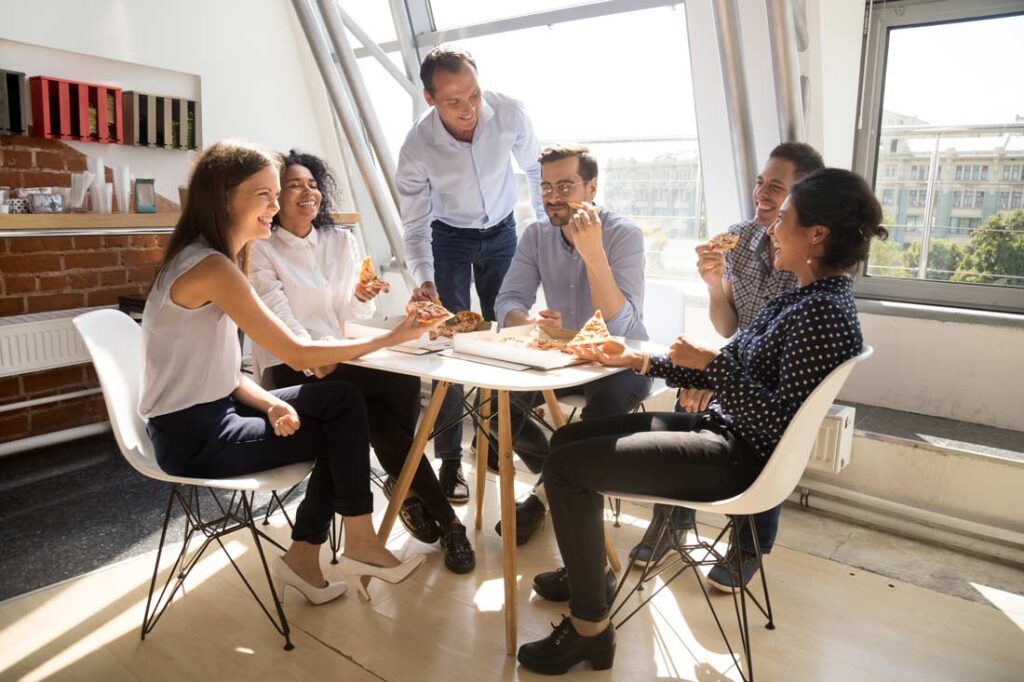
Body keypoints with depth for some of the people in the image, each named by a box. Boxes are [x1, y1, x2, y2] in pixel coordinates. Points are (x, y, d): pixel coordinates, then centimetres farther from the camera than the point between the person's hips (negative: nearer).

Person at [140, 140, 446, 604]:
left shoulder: (213, 260, 8)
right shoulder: (211, 267, -22)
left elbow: (226, 371, 7)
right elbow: (297, 354, -23)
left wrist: (272, 404, -11)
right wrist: (389, 339, -17)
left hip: (209, 415, 8)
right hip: (194, 438, -8)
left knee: (342, 401, 1)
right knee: (344, 430, -1)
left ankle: (304, 557, 8)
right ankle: (358, 544, 19)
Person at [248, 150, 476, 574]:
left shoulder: (341, 241, 13)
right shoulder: (261, 251, -1)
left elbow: (353, 316, 9)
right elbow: (279, 319, -13)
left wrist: (361, 298, -14)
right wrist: (316, 359, -29)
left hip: (343, 357, 5)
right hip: (293, 368, -4)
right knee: (404, 383, -26)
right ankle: (444, 519, -16)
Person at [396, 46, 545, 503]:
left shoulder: (510, 114, -24)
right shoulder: (416, 149, -27)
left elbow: (535, 170, -5)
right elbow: (415, 227, -18)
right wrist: (424, 281, -35)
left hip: (502, 231, 2)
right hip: (450, 237, -2)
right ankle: (450, 458, 2)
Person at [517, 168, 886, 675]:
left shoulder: (824, 313, -19)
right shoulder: (804, 295, 11)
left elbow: (781, 422, -25)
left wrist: (709, 363, -17)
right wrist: (636, 360, 9)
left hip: (736, 458, -10)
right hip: (719, 427, 10)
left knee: (565, 466, -15)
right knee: (570, 438, 11)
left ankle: (590, 630, -2)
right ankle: (582, 571, 25)